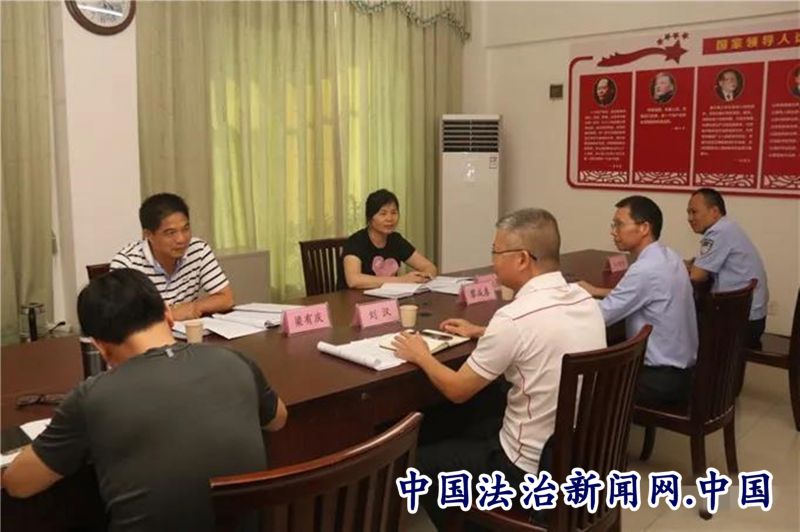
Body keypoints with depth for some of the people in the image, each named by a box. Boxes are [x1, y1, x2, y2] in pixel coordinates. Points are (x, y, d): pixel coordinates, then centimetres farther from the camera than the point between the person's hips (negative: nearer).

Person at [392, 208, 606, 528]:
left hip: (533, 469, -8)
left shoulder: (515, 317, -25)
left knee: (423, 462, 14)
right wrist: (484, 334, 23)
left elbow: (457, 390, -14)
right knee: (471, 436, 29)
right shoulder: (585, 301, -2)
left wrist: (421, 356, 3)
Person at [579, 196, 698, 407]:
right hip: (680, 370, 8)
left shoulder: (646, 269, -24)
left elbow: (598, 318, -22)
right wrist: (597, 291, 16)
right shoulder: (668, 257, 4)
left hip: (661, 379, -8)